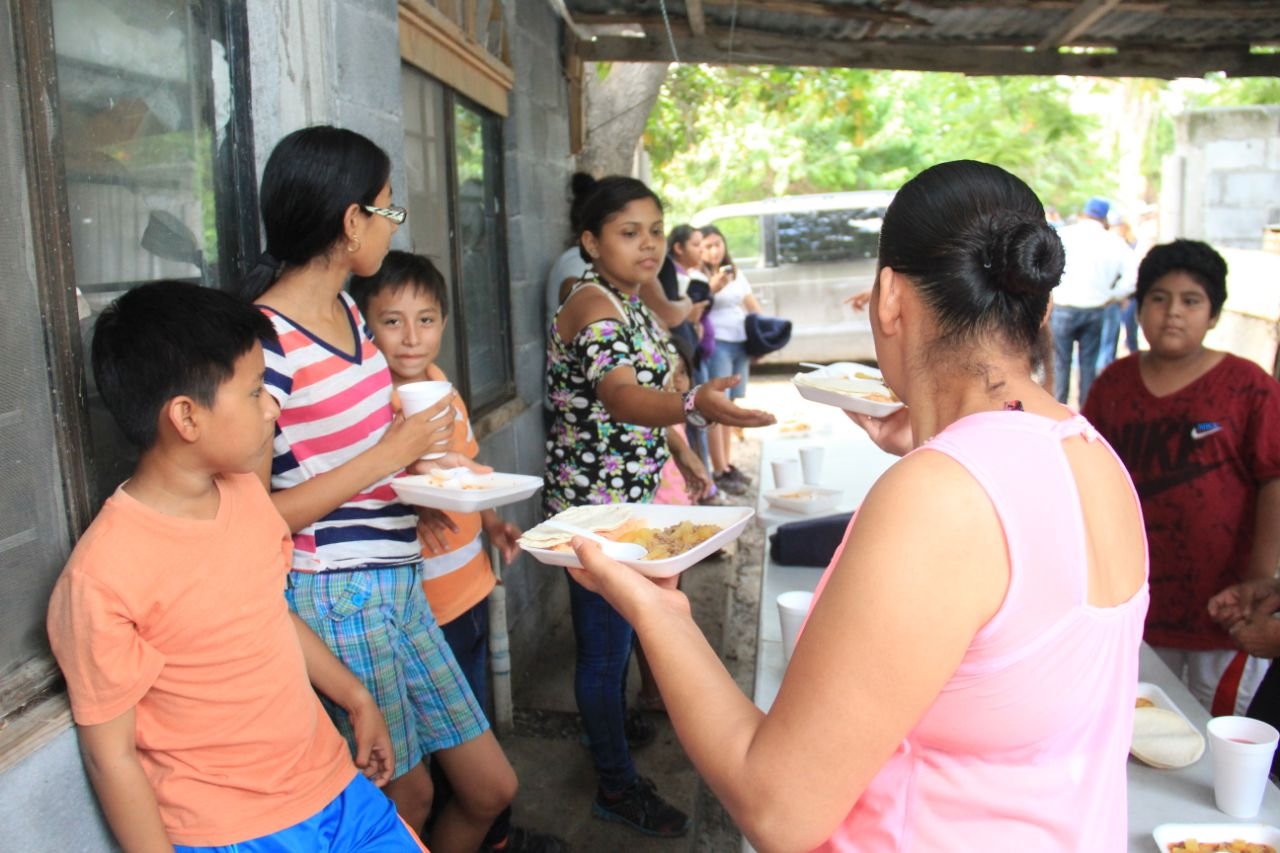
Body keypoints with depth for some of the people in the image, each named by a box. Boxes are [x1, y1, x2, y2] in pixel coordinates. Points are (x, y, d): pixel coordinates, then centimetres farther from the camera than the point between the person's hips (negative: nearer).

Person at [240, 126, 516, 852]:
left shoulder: (346, 310, 7)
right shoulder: (265, 339, -19)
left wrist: (424, 461, 4)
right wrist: (383, 458, -20)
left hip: (397, 584, 8)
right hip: (338, 598, -8)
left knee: (490, 788, 16)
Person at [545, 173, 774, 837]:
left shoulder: (630, 303, 8)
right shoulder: (593, 305, -21)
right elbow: (620, 396, -40)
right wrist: (697, 405, -58)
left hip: (632, 495, 9)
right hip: (594, 504, -9)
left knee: (619, 631, 23)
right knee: (605, 643, 4)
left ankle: (609, 725, 45)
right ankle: (616, 787, 20)